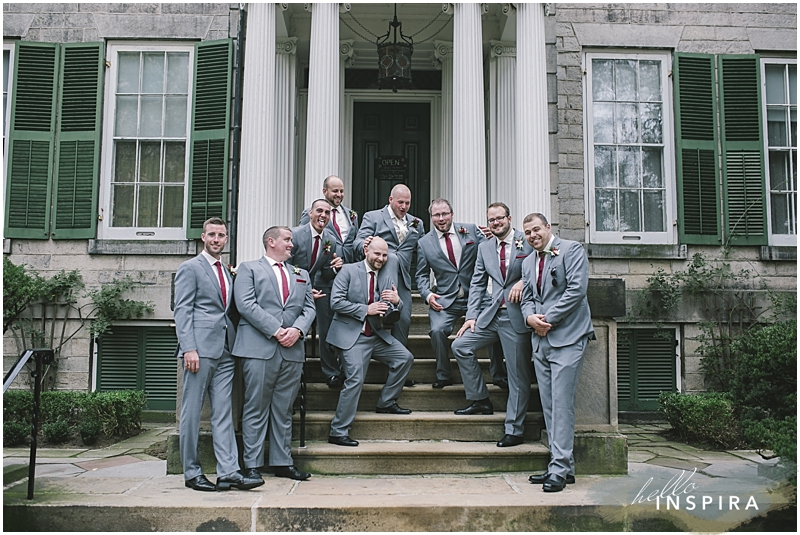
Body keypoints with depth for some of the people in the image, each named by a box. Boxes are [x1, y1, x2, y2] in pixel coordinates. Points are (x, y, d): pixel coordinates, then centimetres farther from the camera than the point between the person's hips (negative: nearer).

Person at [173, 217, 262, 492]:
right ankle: (192, 472, 9)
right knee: (192, 412, 1)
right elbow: (182, 311, -7)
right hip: (200, 348, -6)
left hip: (224, 350, 6)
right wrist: (188, 348, -17)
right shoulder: (190, 268, 1)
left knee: (223, 412, 3)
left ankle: (228, 471, 2)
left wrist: (233, 345, 9)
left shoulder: (227, 272, 21)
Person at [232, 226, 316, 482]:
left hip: (292, 349, 5)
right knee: (256, 409, -1)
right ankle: (252, 465, 6)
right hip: (259, 348, -4)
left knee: (284, 410, 8)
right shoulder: (249, 268, 7)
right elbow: (246, 305, -6)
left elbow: (309, 308, 13)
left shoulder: (301, 274, 22)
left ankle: (283, 462, 15)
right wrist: (276, 331, -13)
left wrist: (297, 329, -7)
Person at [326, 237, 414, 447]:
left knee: (405, 358, -2)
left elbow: (395, 311, 11)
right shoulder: (349, 270, -5)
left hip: (377, 335, 6)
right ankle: (338, 432, -5)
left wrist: (397, 301, -14)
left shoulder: (388, 275, 9)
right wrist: (366, 309, -17)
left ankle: (386, 402, 15)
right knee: (355, 379, -14)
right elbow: (336, 302, -13)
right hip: (352, 335, -6)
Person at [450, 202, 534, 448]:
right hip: (492, 314, 5)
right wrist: (471, 315, 4)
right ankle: (481, 400, 13)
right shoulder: (484, 247, 12)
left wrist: (523, 281, -19)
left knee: (518, 376, 0)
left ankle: (513, 431, 11)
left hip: (517, 315, -5)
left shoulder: (529, 242, -2)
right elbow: (477, 283, 12)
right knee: (460, 345, -1)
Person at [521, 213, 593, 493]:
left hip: (567, 337, -7)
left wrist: (548, 319, -13)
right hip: (541, 340, 7)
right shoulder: (528, 262, 20)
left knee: (562, 404, -11)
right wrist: (531, 317, -3)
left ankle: (560, 469, -7)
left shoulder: (572, 250, -1)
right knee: (549, 406, 6)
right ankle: (563, 466, 13)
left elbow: (577, 289, -12)